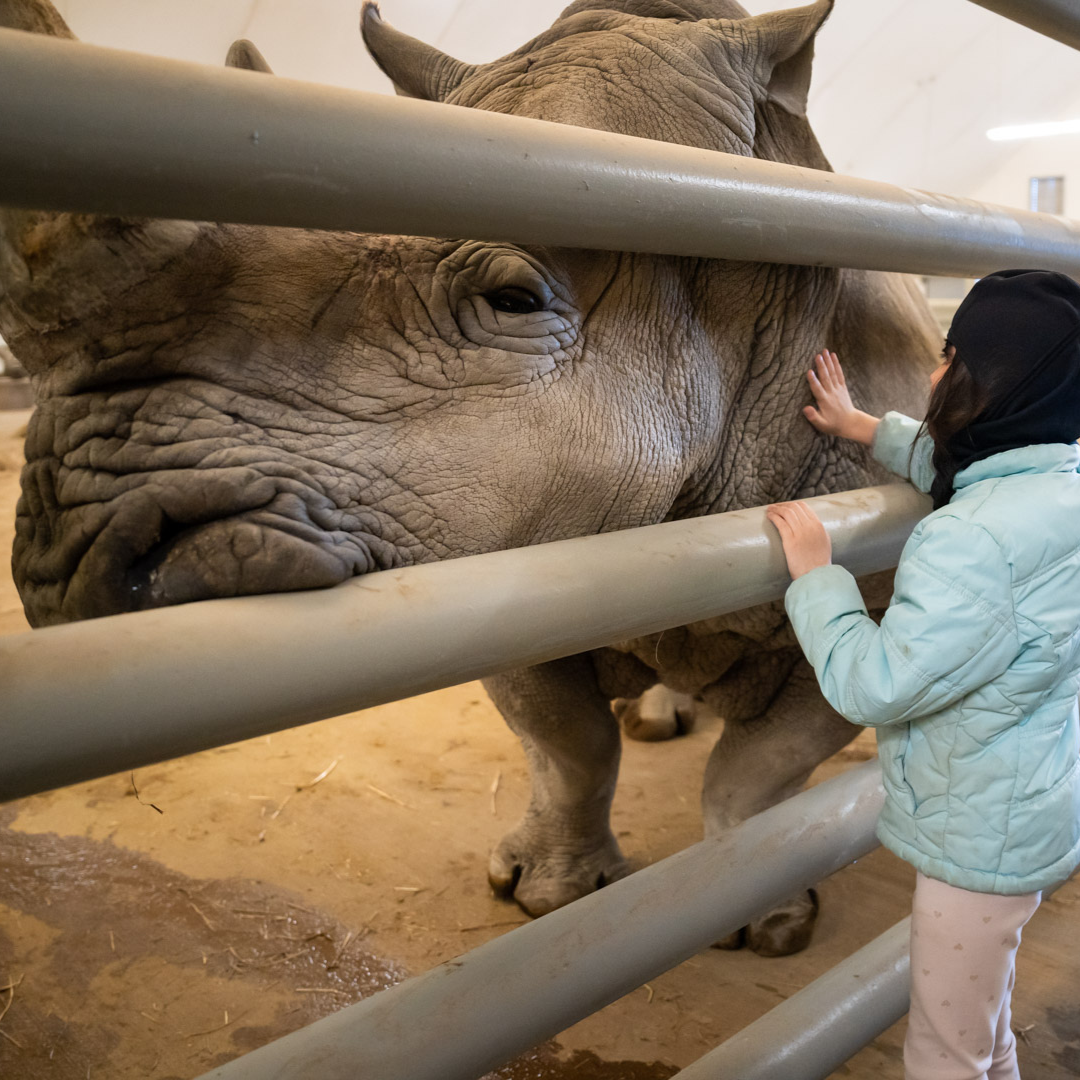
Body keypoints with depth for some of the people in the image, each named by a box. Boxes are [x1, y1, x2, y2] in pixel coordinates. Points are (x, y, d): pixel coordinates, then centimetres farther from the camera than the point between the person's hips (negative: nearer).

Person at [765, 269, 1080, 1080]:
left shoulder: (979, 539, -34)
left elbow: (872, 685, -29)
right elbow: (955, 466, 18)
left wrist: (816, 574, -18)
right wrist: (867, 428, 25)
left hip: (983, 841, -9)